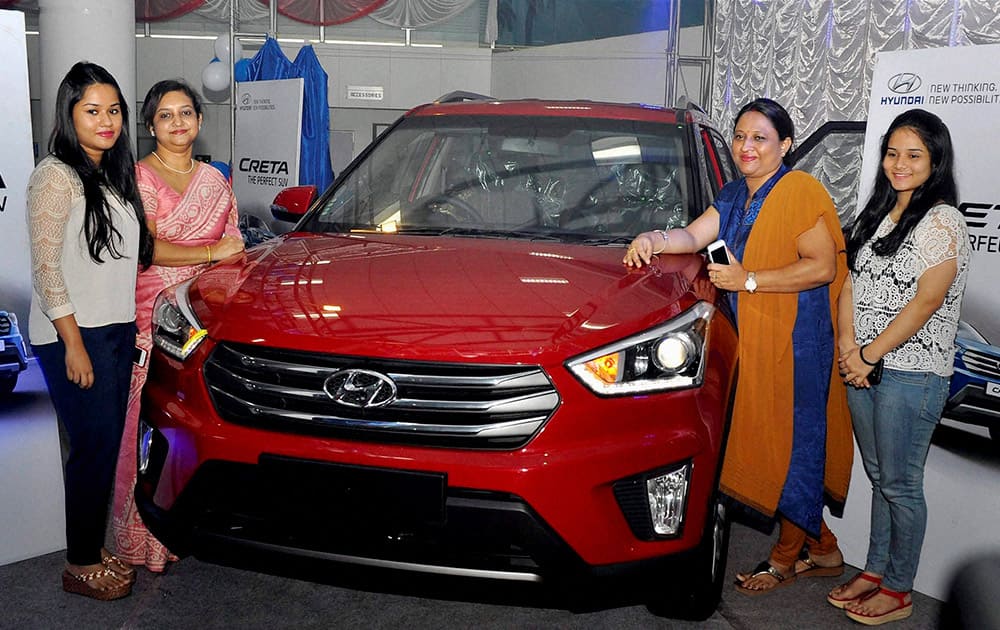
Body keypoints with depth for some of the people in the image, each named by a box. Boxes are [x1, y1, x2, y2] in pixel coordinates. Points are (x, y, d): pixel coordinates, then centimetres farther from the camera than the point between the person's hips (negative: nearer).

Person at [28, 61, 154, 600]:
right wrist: (74, 343, -18)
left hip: (117, 329, 8)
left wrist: (129, 324, 15)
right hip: (73, 336, -8)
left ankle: (94, 548, 24)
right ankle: (80, 566, 11)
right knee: (95, 446, -3)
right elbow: (46, 267, -15)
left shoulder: (113, 176, 15)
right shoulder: (56, 176, -11)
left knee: (107, 444, 11)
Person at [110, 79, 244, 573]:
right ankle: (144, 535, 4)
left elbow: (232, 246, 23)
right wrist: (211, 252, -12)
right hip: (154, 315, -5)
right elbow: (145, 249, -11)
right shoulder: (140, 177, -1)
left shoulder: (215, 181, 17)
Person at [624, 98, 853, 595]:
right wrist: (655, 239, -12)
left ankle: (787, 554, 17)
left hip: (796, 338, -8)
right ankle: (822, 548, 25)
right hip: (752, 338, 8)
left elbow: (822, 267, -16)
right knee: (767, 441, 10)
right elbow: (693, 236, 9)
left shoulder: (801, 191, -10)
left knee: (792, 442, 2)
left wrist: (748, 280, -18)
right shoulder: (734, 195, 15)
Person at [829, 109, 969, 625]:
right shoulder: (878, 213, 13)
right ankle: (875, 569, 29)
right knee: (878, 476, 16)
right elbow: (852, 281, 10)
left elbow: (927, 300, -16)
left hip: (912, 373, -7)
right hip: (862, 366, 7)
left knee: (900, 484, 2)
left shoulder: (942, 220, -10)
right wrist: (848, 344, -4)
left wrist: (869, 354, -14)